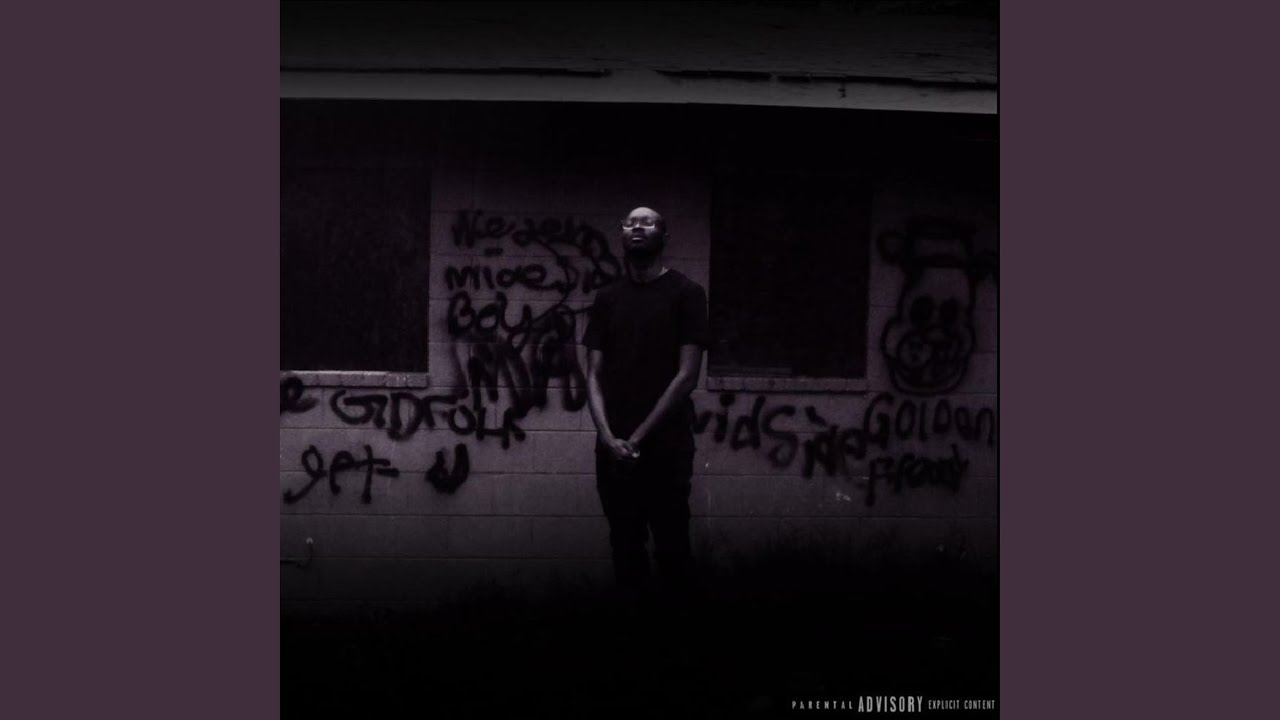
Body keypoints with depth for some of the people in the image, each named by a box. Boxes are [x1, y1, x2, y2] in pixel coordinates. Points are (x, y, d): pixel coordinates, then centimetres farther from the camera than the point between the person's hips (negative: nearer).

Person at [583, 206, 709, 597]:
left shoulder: (686, 293, -1)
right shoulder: (607, 298, 11)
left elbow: (687, 375, -7)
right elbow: (594, 375, 7)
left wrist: (638, 438, -11)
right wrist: (609, 437, -9)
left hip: (666, 446, -3)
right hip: (613, 448, 4)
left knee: (671, 549, -1)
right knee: (625, 550, 7)